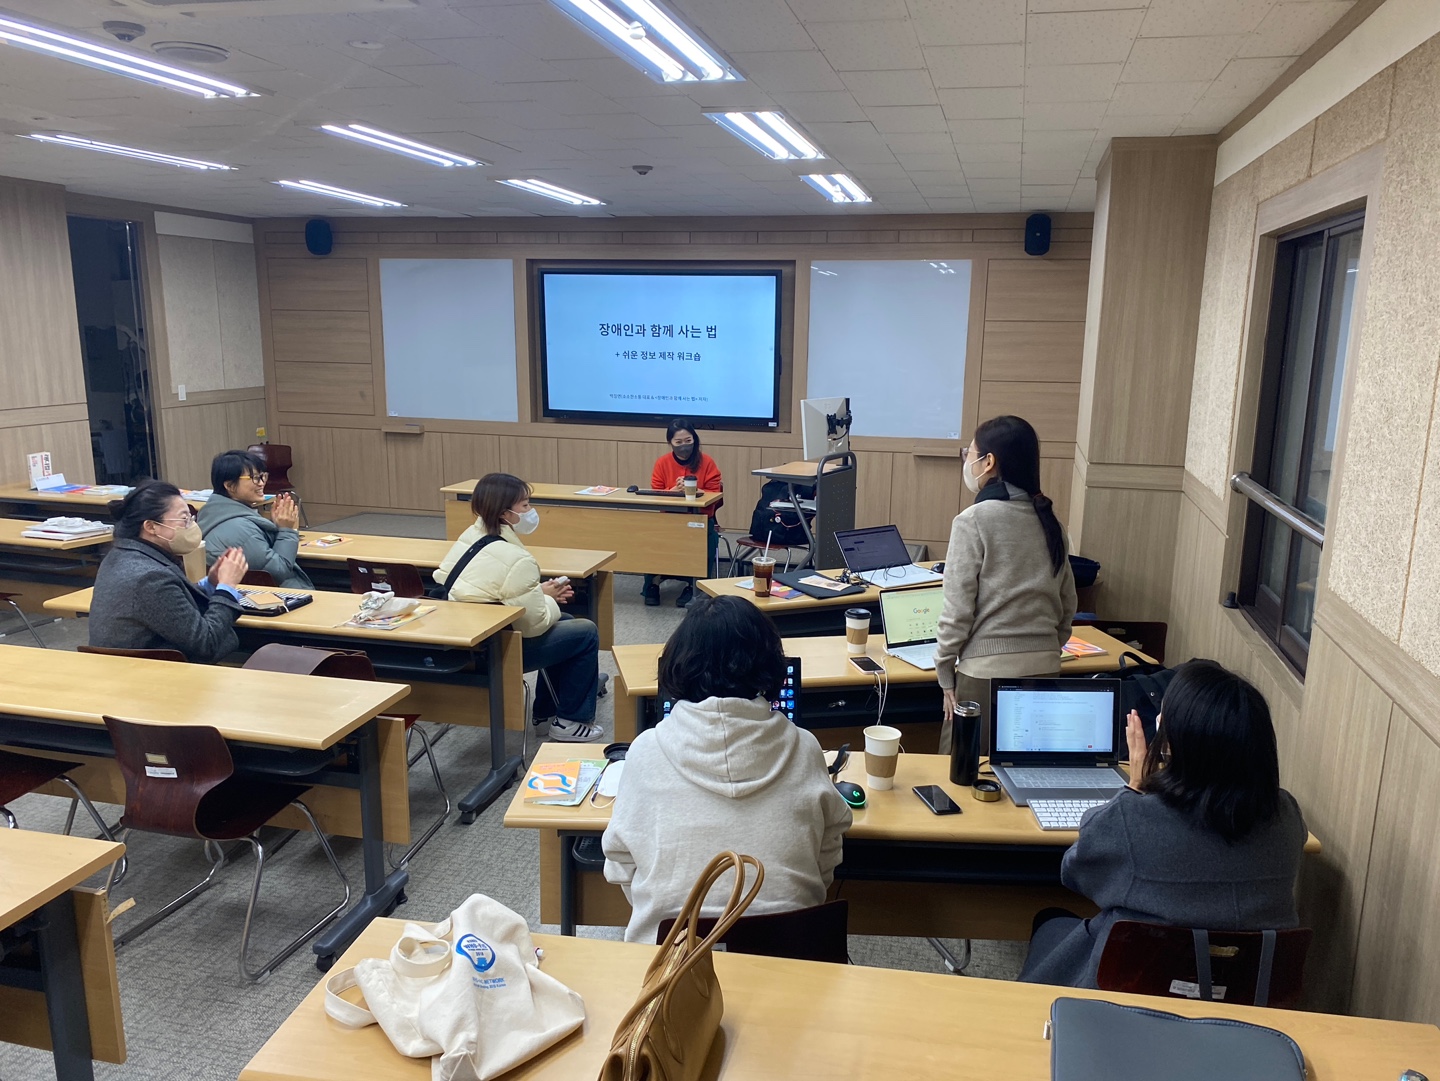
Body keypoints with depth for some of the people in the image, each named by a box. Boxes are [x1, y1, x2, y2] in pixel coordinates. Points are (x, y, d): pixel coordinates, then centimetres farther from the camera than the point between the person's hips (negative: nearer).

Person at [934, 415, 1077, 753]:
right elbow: (1067, 604, 13)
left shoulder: (974, 520, -11)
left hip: (987, 670, -6)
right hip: (1045, 667, 6)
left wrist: (945, 670, -2)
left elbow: (958, 608, -11)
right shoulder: (1049, 520, 7)